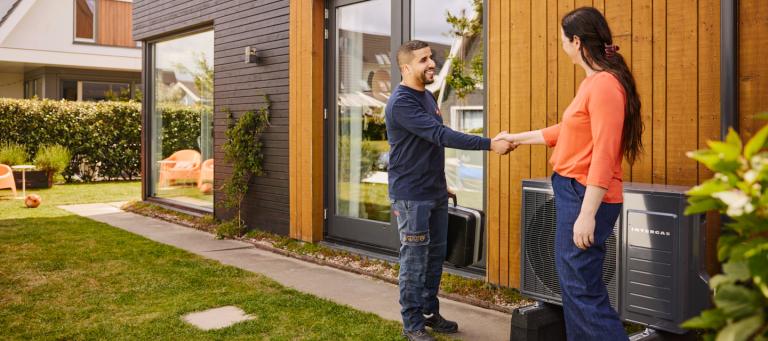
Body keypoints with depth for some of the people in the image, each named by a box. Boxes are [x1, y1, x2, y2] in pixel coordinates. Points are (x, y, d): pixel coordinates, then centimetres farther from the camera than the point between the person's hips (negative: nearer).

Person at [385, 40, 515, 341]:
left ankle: (430, 312, 28)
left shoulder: (427, 96, 11)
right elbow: (440, 135, -27)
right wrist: (489, 144, -29)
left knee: (436, 255, 14)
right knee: (414, 260, -1)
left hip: (435, 193, 8)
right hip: (411, 196, -8)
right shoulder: (401, 102, -19)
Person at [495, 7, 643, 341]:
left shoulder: (605, 84, -17)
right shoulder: (592, 82, 14)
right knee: (574, 281, 16)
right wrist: (517, 138, 34)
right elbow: (565, 131, 26)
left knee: (582, 288, -5)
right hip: (573, 191, 10)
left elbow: (603, 155, -22)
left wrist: (587, 214, -24)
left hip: (586, 196, -10)